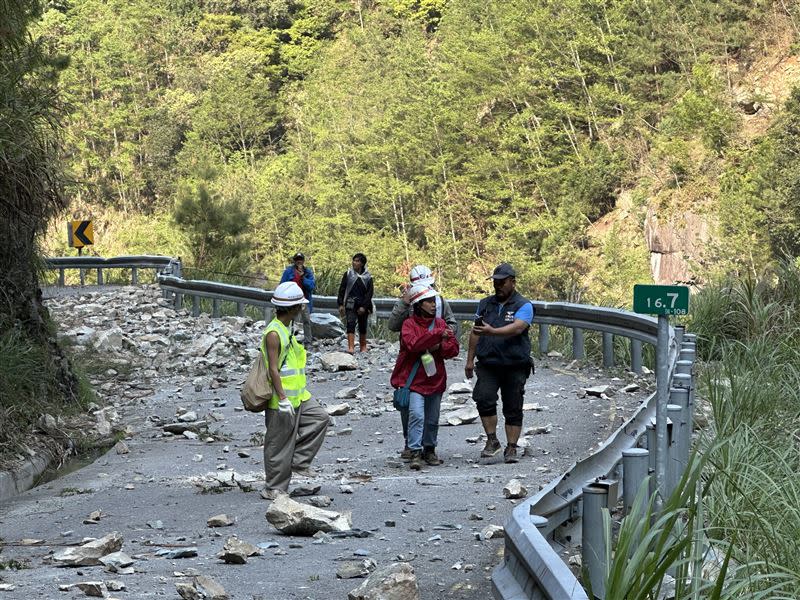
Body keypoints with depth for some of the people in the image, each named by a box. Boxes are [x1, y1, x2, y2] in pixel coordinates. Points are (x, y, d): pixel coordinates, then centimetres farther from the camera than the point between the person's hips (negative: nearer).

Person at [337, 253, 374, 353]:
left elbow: (370, 293, 0)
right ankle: (351, 347, -22)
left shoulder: (367, 277, 3)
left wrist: (364, 306, -9)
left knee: (363, 327, 10)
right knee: (350, 324, -15)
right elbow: (342, 289, 5)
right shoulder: (348, 274, 3)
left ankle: (363, 347, 23)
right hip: (350, 304, -1)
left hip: (363, 306, 1)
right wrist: (341, 304, -2)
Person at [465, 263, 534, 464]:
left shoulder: (523, 306, -2)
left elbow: (517, 328, -20)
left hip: (515, 366, -3)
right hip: (488, 365, 3)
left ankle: (511, 449, 9)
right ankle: (492, 440, -7)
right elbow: (475, 332, 19)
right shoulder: (485, 304, 14)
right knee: (484, 398, -18)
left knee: (513, 409, 2)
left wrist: (492, 331, -34)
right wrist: (470, 360, 15)